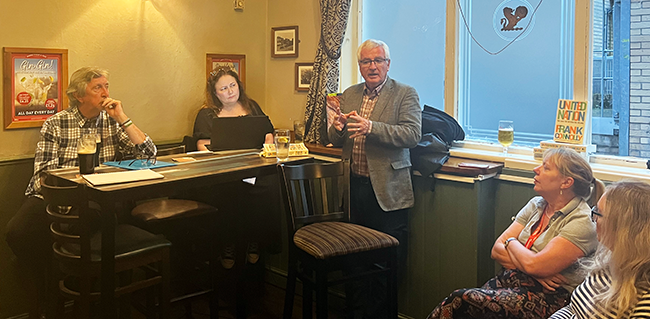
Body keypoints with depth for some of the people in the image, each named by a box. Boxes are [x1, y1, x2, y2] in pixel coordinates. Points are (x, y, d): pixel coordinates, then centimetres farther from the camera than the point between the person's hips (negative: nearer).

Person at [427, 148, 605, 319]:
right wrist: (530, 268, -12)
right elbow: (496, 250, 6)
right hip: (510, 280, 7)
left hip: (546, 297, -6)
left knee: (459, 301, -25)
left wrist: (511, 242, -1)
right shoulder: (536, 204, 11)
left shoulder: (582, 222, -11)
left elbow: (534, 265, -21)